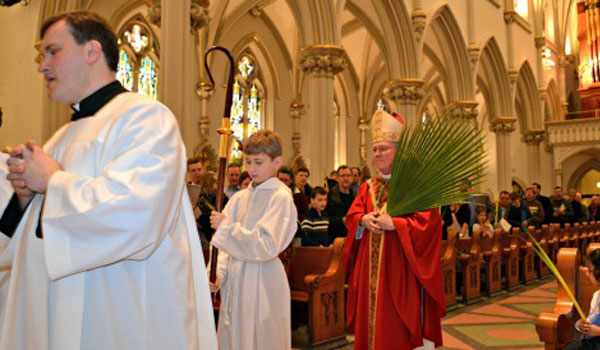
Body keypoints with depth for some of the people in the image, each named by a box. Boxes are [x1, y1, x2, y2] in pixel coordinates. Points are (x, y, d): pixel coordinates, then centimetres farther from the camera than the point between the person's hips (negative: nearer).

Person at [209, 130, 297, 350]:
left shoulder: (281, 197, -10)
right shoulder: (239, 198, 8)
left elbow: (266, 246, -18)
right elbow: (227, 247, 12)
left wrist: (226, 227, -16)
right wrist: (218, 274, -2)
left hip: (263, 284, -6)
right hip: (234, 281, 6)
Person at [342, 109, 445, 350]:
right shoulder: (368, 187, 14)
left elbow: (428, 221, -13)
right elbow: (351, 215, 11)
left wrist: (394, 223, -20)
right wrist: (363, 220, -10)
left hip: (399, 268, -5)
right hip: (370, 268, 6)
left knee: (399, 327, 0)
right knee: (372, 320, 11)